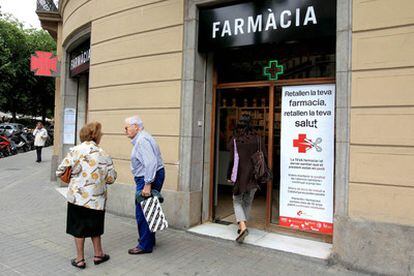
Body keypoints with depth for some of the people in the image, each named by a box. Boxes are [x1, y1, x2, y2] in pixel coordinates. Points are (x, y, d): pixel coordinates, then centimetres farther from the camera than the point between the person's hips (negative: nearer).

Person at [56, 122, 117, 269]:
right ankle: (98, 254, 32)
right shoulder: (104, 155, -6)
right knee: (94, 226, 20)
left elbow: (60, 172, -8)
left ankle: (80, 259, 23)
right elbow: (111, 178, -4)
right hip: (96, 198, 1)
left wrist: (71, 176, 12)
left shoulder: (75, 150, -8)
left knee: (78, 228, 14)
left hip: (77, 196, -1)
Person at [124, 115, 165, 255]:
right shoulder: (140, 139, 16)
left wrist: (147, 184, -29)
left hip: (148, 178, -11)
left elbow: (151, 163, -28)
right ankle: (149, 240, 32)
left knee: (142, 213, -2)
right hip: (147, 178, 11)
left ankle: (145, 246, 10)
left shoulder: (142, 140, -18)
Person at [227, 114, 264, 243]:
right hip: (254, 175, 3)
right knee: (248, 202, 18)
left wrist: (229, 176, 4)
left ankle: (243, 227, -10)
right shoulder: (257, 139, 0)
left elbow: (232, 159, -6)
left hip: (240, 175, -3)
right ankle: (243, 226, 26)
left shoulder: (235, 139, -7)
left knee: (237, 202, 8)